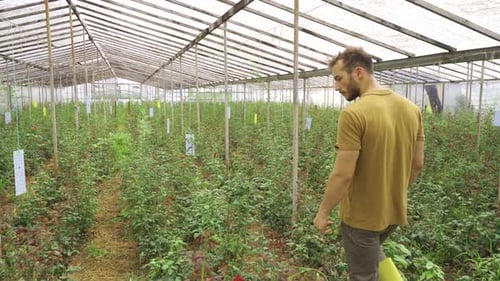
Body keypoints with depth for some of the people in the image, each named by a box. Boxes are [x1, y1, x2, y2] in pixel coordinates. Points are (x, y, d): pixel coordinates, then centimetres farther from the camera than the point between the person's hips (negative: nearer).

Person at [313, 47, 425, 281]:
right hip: (395, 210, 7)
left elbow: (343, 174, -24)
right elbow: (418, 164, 6)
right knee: (372, 252, 34)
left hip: (362, 215, -7)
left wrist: (323, 212, -10)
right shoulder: (411, 109, -1)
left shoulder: (354, 113, -24)